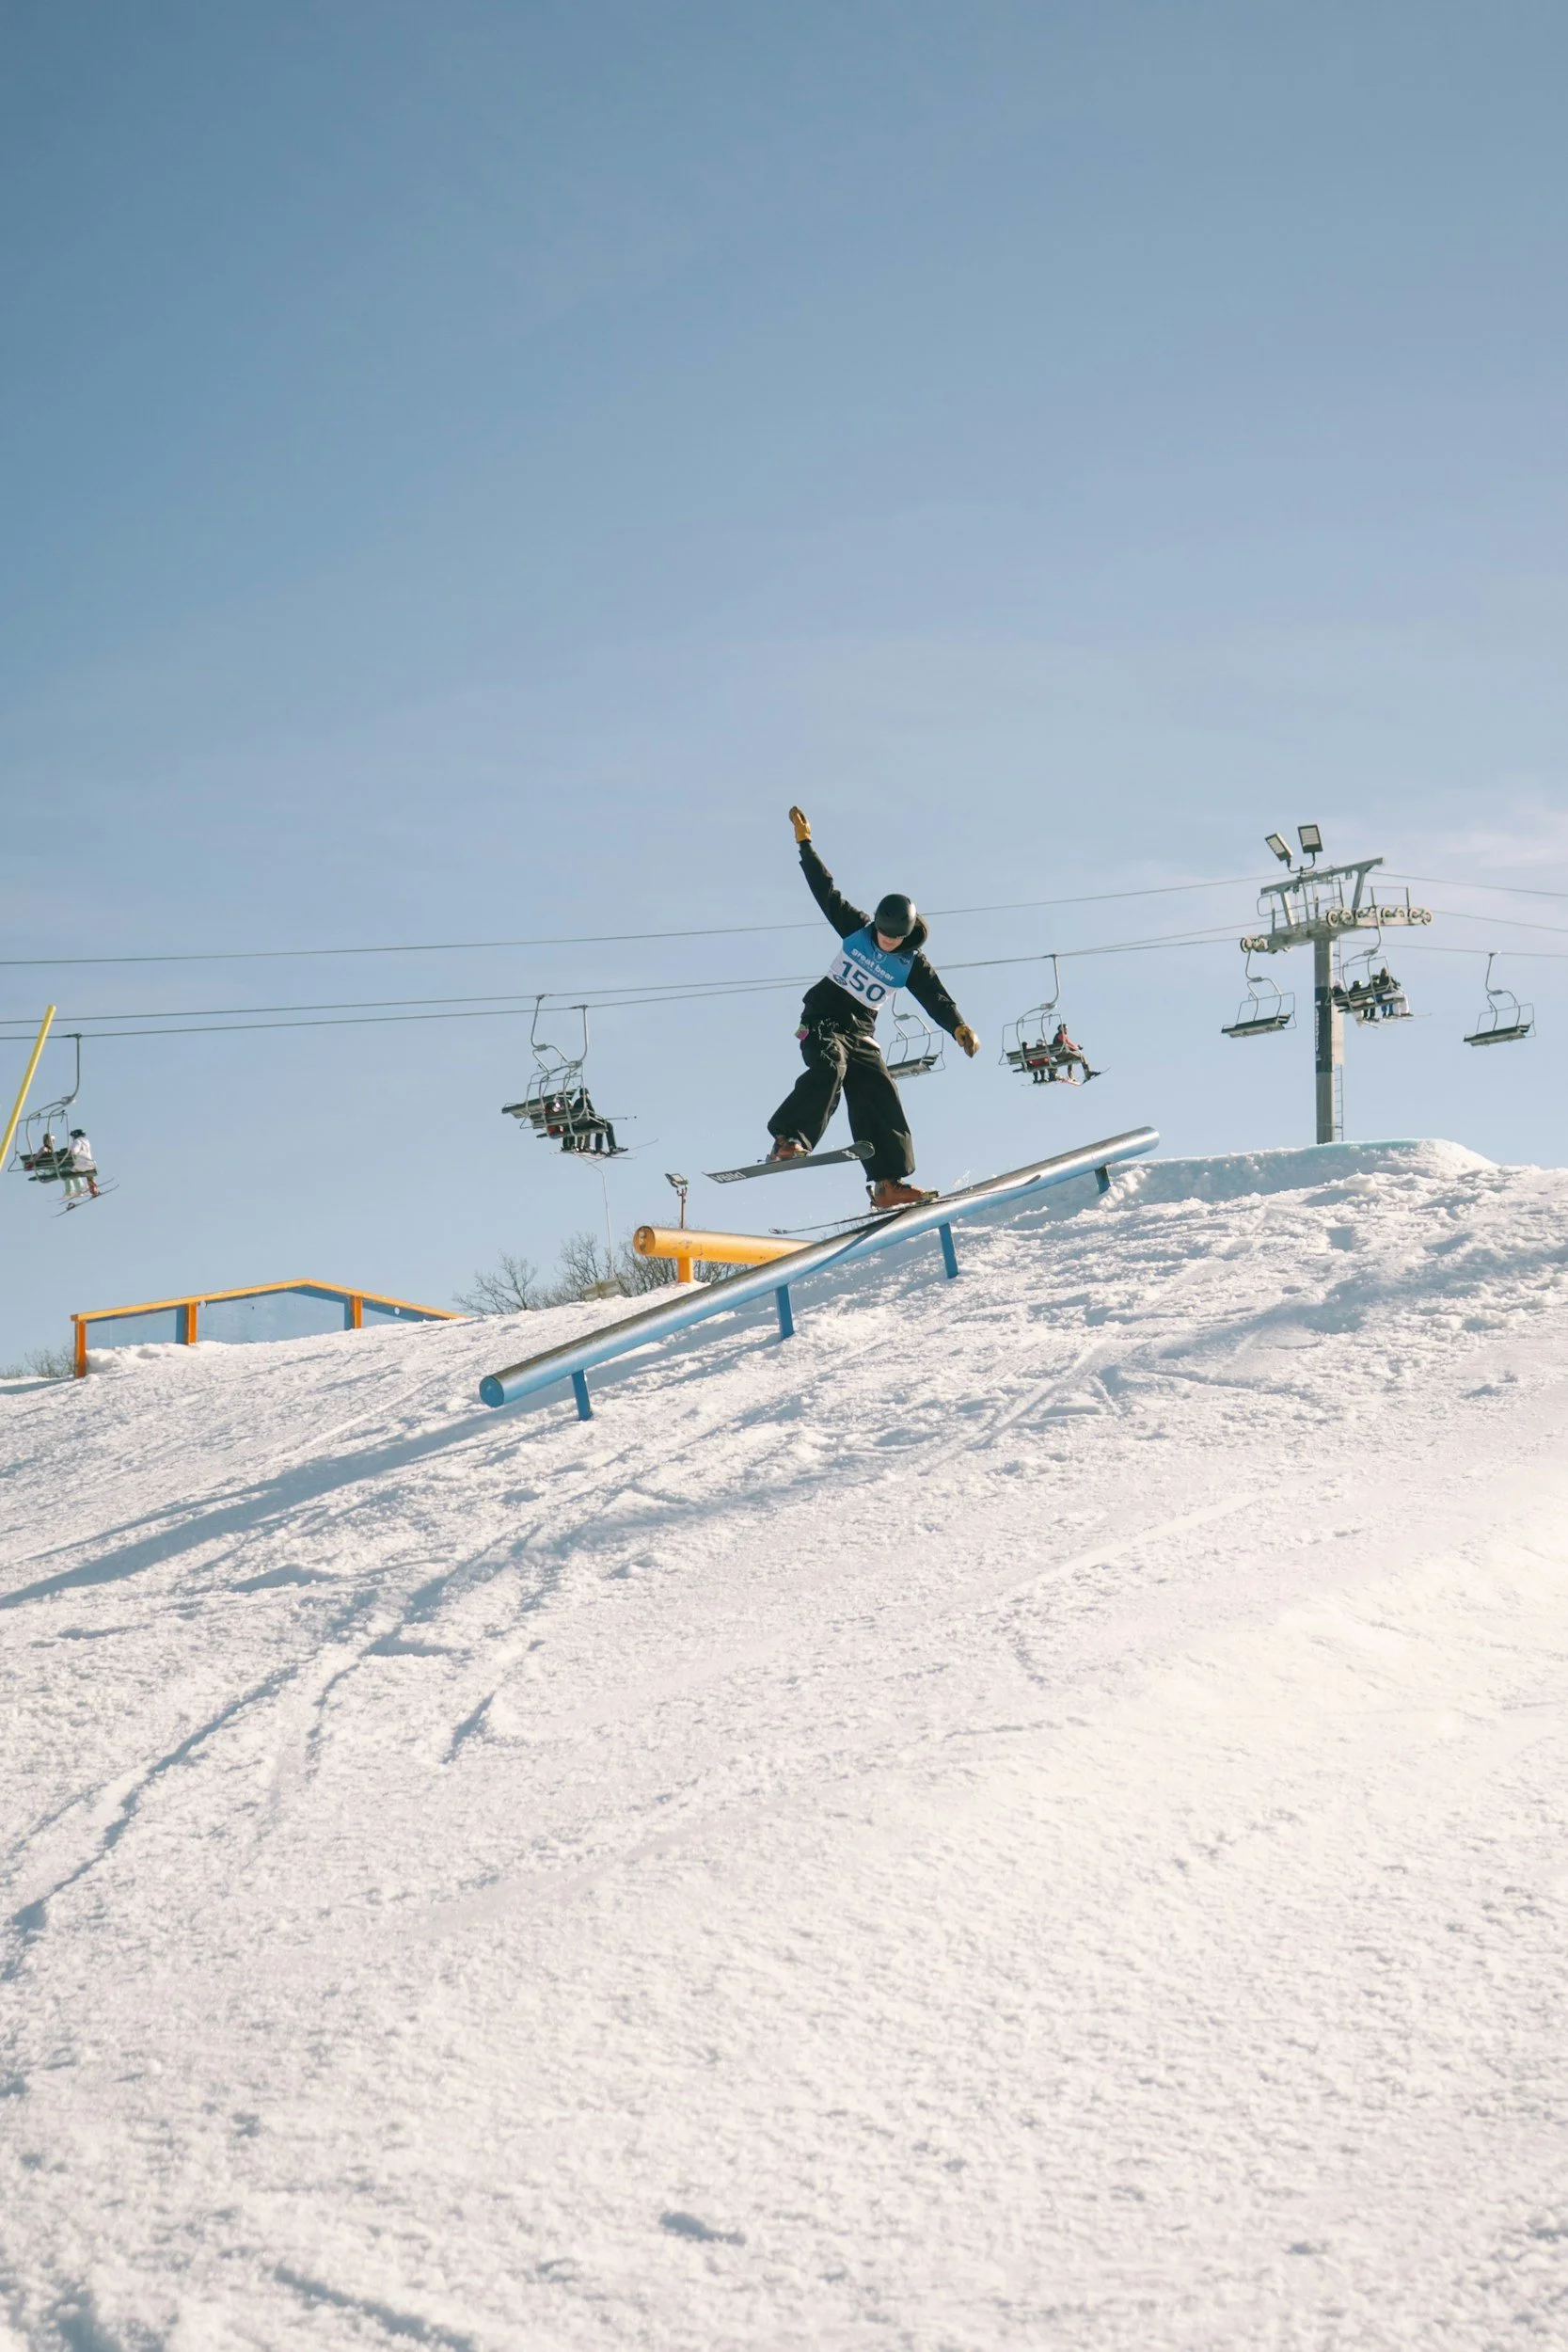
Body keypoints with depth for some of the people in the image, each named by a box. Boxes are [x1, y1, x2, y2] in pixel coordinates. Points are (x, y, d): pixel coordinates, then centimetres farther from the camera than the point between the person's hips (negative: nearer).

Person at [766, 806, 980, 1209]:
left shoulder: (912, 964, 0)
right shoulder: (856, 929, -2)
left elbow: (937, 1000, -5)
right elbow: (825, 890, 2)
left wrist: (960, 1028, -22)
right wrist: (804, 843, 2)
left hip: (861, 1031, 3)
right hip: (823, 1018, -3)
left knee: (880, 1098, -8)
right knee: (830, 1069, -31)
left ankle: (888, 1183, -9)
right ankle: (789, 1141, -41)